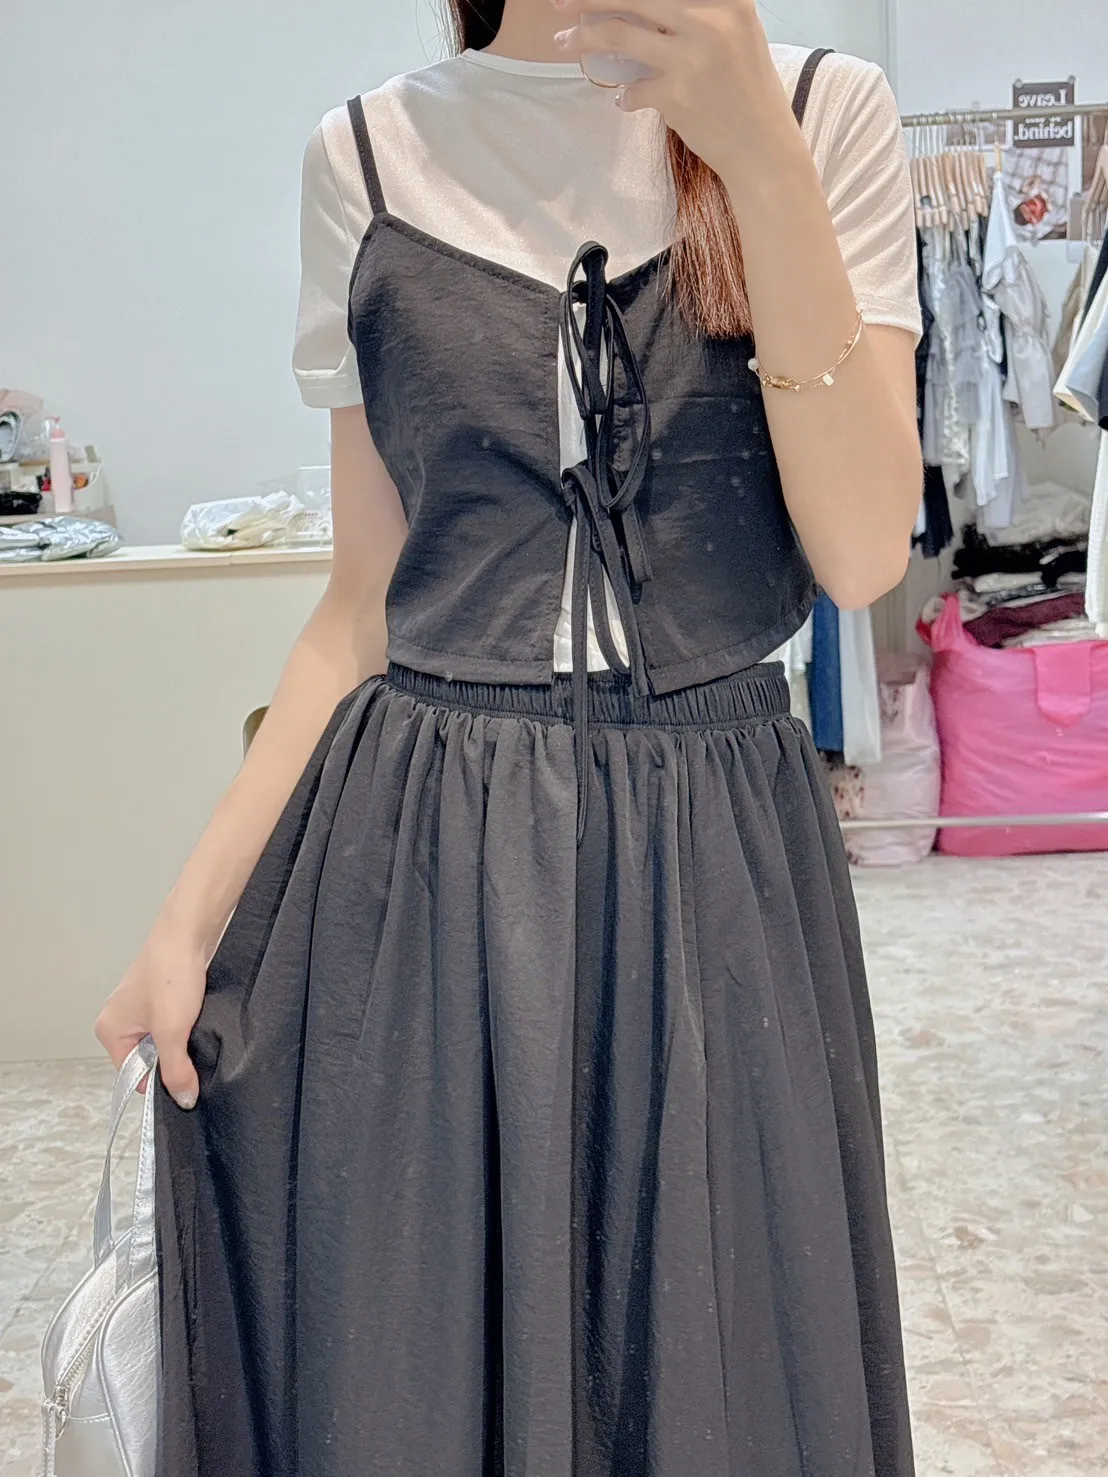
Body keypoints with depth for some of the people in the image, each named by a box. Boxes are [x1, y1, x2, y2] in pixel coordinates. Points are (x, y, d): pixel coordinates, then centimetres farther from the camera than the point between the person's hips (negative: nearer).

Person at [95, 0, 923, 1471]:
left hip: (713, 865, 0)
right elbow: (367, 598, 4)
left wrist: (760, 157, -16)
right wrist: (194, 911, 1)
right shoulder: (367, 154, 3)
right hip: (417, 866, 1)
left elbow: (863, 553, -10)